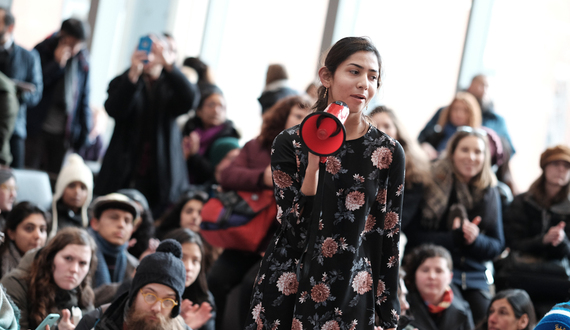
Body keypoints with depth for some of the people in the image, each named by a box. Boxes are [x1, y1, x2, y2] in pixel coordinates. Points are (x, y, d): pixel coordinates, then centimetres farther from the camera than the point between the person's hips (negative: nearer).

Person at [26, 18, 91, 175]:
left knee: (55, 178, 3)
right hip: (37, 128, -3)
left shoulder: (82, 61, 7)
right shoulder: (42, 51, -3)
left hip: (64, 133, 3)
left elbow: (84, 97, 13)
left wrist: (84, 130, 9)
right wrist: (57, 63, -17)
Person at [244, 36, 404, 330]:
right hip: (286, 293, 0)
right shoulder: (290, 143, -4)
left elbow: (389, 240, 1)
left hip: (350, 298, 0)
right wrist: (314, 163, -22)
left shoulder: (389, 153, -3)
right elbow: (295, 231, -10)